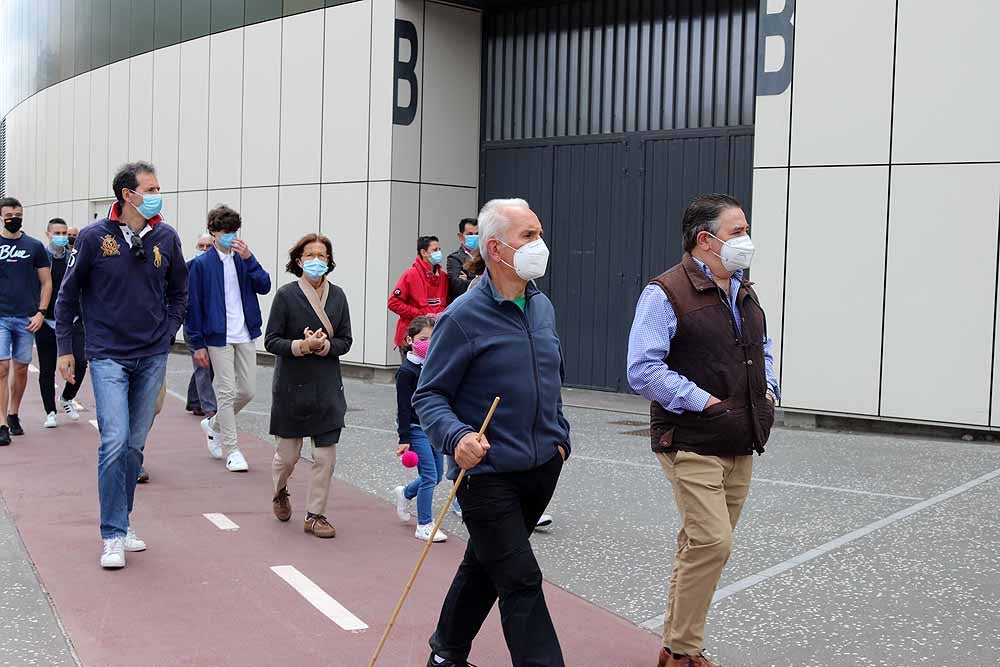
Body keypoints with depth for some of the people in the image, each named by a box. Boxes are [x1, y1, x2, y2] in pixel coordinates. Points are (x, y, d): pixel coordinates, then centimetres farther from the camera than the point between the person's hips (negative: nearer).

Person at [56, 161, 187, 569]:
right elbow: (68, 294, 2)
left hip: (152, 359, 4)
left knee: (135, 445, 10)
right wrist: (65, 348, 2)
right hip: (108, 356, -4)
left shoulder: (166, 238, 1)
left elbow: (178, 291, 17)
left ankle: (122, 522, 24)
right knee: (114, 442, -12)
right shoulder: (94, 237, -7)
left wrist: (166, 333, 8)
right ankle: (113, 535, -3)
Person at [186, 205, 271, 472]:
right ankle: (231, 450, 6)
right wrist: (198, 344, -7)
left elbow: (264, 286, -4)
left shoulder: (242, 260, 9)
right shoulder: (201, 264, -5)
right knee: (227, 393, -3)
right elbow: (192, 305, -5)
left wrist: (249, 259, -16)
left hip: (245, 335, 5)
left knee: (248, 391, 9)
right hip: (218, 337, -5)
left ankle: (213, 424, 33)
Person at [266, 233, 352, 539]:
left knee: (326, 456, 0)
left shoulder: (337, 295, 3)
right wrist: (302, 345, -22)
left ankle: (315, 514, 14)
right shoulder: (286, 295, -7)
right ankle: (280, 492, 41)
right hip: (292, 386, -2)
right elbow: (271, 341, -7)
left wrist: (324, 346, -16)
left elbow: (345, 341, 4)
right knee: (288, 454, 8)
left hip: (327, 387, 3)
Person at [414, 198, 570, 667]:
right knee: (521, 582, -6)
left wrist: (560, 436, 13)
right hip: (488, 473, -7)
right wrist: (457, 437, -29)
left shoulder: (543, 307, 7)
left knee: (484, 567, 21)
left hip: (542, 470, 7)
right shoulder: (463, 317, -15)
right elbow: (428, 395, -12)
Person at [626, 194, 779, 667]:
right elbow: (642, 370, -18)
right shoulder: (666, 294, -11)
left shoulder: (744, 292, 15)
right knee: (712, 543, -13)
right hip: (691, 444, -8)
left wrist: (768, 389, 10)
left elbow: (762, 350, 29)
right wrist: (701, 401, -19)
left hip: (740, 445, 8)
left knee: (704, 545, 13)